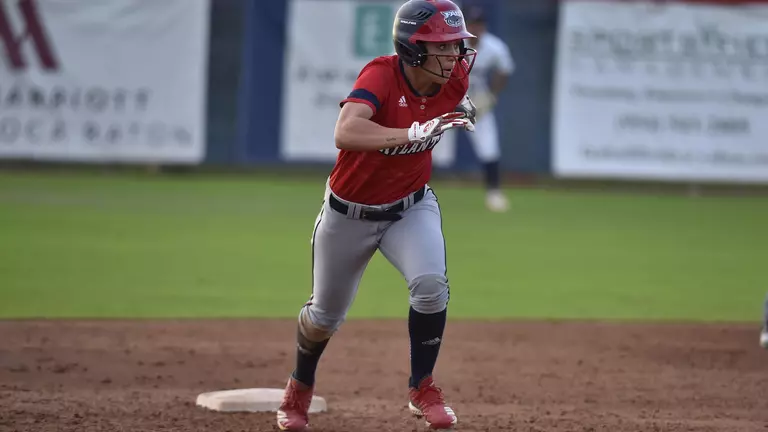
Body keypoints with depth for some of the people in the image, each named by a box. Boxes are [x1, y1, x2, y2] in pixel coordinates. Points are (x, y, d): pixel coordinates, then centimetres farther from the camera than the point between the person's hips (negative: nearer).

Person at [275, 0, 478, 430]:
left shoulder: (455, 76, -15)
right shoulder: (382, 74, -31)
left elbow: (470, 56, 13)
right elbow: (345, 133, -50)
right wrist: (415, 132, -57)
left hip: (411, 208, 3)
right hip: (350, 213, -3)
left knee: (431, 284, -25)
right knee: (326, 315, 14)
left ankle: (423, 389, -5)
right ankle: (300, 387, 45)